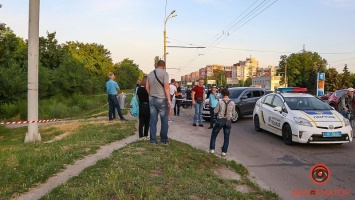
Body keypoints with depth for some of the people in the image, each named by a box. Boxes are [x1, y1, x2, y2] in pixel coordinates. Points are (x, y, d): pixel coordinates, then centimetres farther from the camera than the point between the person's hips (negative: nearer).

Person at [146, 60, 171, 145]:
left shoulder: (150, 74, 11)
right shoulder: (164, 73, -8)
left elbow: (147, 86, 13)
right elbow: (166, 87, -15)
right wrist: (169, 100, -14)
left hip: (152, 99, 5)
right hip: (162, 99, -5)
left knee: (153, 120, 7)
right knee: (164, 120, 6)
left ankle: (153, 140, 9)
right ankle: (164, 139, 11)